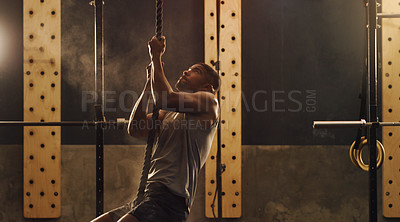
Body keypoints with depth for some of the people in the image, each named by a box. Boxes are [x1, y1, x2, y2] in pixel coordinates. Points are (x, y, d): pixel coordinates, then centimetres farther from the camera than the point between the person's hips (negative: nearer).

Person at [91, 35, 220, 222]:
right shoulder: (169, 114, 27)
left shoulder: (208, 102, 3)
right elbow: (135, 129, 12)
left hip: (170, 201, -9)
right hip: (147, 197, 9)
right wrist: (151, 80, 13)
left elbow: (164, 100, -14)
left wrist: (156, 57, -2)